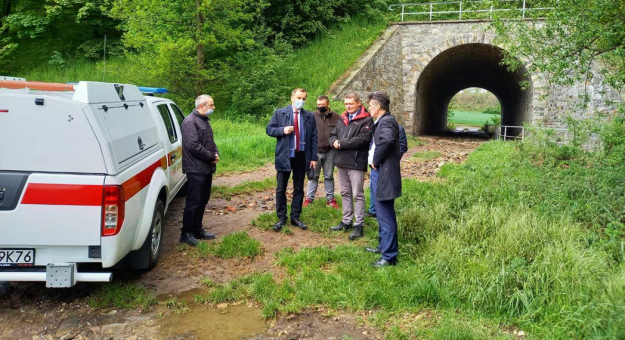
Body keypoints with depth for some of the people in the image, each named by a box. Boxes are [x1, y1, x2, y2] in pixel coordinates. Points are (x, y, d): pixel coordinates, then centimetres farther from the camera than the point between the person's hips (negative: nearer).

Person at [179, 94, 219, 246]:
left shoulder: (205, 120, 16)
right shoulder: (190, 122, -14)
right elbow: (193, 145, -22)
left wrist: (216, 153, 3)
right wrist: (212, 156, -14)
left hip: (207, 168, 9)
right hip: (196, 169, -9)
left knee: (203, 201, 15)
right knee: (193, 202, -4)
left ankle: (197, 230, 25)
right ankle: (186, 233, 5)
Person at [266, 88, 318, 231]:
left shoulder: (310, 116, 6)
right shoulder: (279, 113, 0)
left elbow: (313, 138, 6)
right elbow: (269, 130, 2)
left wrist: (313, 157, 1)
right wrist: (282, 130, -17)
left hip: (302, 157, 2)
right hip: (284, 156, -2)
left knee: (299, 189, 9)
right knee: (281, 189, 5)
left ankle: (295, 217, 19)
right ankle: (281, 218, 16)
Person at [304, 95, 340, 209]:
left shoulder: (335, 117, 0)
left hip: (330, 152, 1)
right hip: (315, 151, -1)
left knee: (329, 176, 12)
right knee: (313, 176, 9)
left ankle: (330, 199, 22)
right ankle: (309, 198, 18)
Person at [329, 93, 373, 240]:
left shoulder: (366, 120, -7)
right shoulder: (342, 119, 17)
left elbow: (362, 139, -19)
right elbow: (333, 135, 17)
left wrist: (341, 143, -15)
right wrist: (334, 142, -7)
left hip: (356, 163, -7)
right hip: (341, 161, 7)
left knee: (358, 195, -2)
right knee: (345, 193, 15)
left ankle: (359, 225, 5)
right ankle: (346, 221, 25)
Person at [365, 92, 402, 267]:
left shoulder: (387, 121, -16)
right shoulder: (382, 121, 15)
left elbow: (386, 140, -35)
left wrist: (375, 160, -23)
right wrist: (374, 160, 2)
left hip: (384, 173, -10)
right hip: (379, 171, 10)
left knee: (386, 215, -5)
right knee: (382, 213, 19)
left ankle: (389, 256, 2)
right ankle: (384, 246, 33)